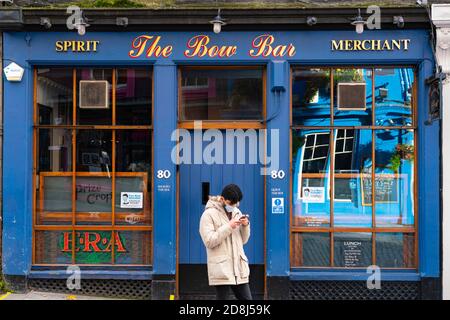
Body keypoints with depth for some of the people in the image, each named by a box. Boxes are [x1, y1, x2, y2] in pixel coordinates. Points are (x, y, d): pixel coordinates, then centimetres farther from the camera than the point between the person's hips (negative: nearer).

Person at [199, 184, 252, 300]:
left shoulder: (237, 213, 14)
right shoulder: (209, 214, -6)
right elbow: (209, 241, -15)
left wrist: (245, 225, -2)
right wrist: (228, 227, -18)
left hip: (239, 268, 6)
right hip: (221, 269, -6)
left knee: (246, 298, 7)